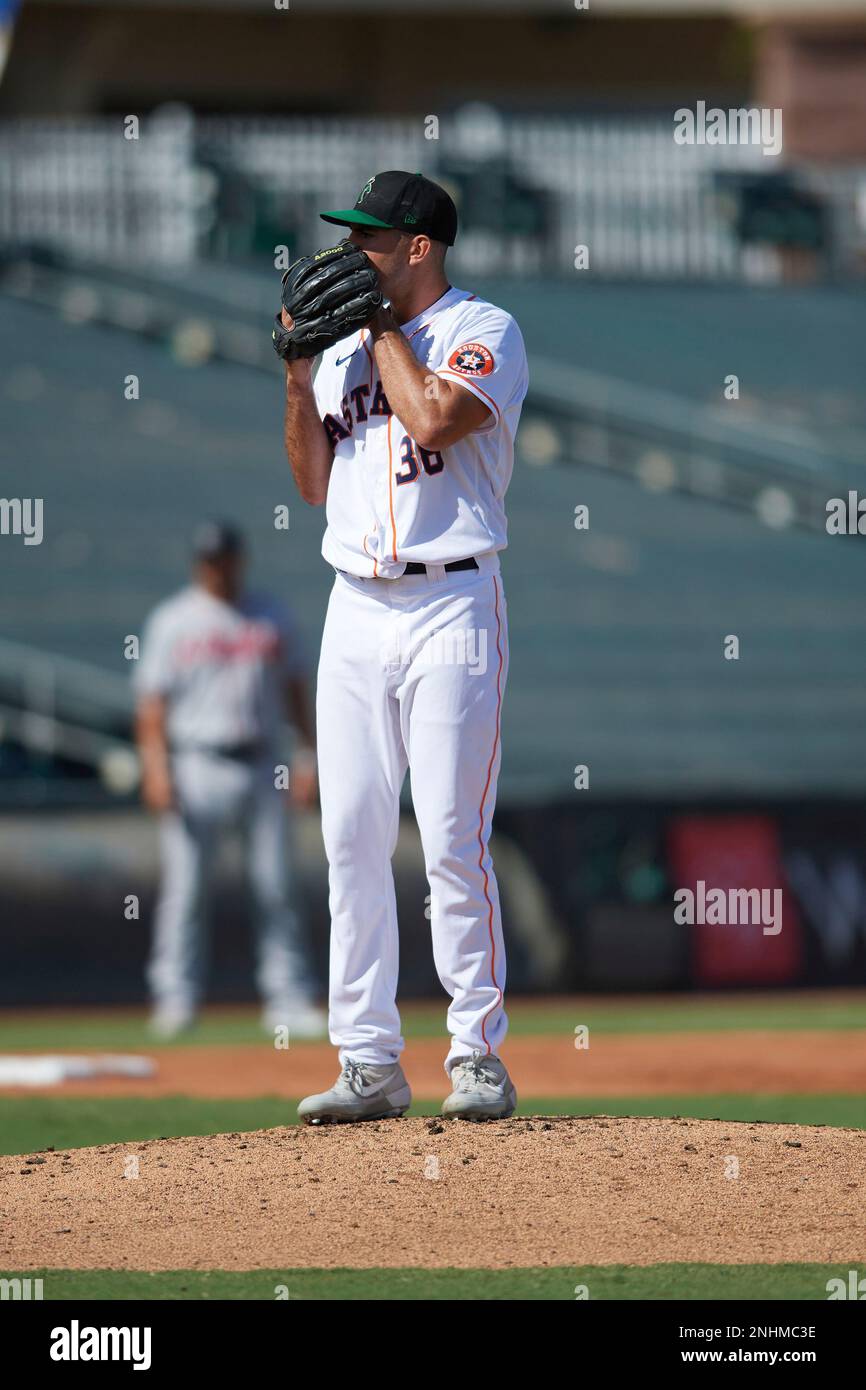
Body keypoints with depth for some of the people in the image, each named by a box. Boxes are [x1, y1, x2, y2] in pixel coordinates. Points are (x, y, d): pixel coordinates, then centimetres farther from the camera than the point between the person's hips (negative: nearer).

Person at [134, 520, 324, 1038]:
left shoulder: (273, 619, 11)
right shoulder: (172, 622, 3)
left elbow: (296, 690, 14)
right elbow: (152, 702, -1)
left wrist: (309, 757, 4)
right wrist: (156, 768, -12)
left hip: (262, 768, 2)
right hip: (197, 767, -2)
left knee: (276, 888, 0)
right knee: (185, 884, -7)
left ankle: (289, 998, 1)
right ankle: (177, 996, -3)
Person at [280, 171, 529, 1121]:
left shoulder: (482, 330, -2)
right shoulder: (347, 347, 17)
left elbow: (435, 418, -20)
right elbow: (314, 482, 15)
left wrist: (382, 328, -7)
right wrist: (297, 374, 3)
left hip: (451, 605, -6)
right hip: (355, 608, 6)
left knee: (453, 840, -8)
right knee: (351, 839, 2)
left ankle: (478, 1054, -1)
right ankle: (369, 1062, 6)